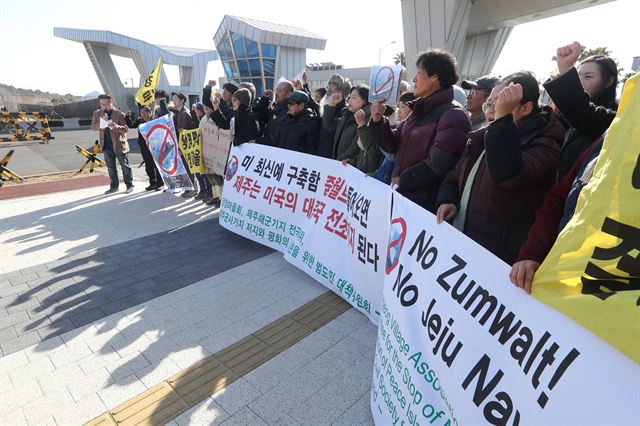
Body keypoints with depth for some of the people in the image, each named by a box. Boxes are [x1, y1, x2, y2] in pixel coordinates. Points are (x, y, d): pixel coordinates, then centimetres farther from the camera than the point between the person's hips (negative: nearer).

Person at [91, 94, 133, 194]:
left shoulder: (119, 114, -7)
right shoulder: (97, 113, 8)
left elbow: (126, 129, -11)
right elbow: (93, 127, 2)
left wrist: (117, 127, -31)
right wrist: (102, 121, -14)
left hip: (119, 145, -5)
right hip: (106, 145, 5)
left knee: (125, 166, 2)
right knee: (111, 167, 11)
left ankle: (129, 186, 9)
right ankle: (114, 186, 20)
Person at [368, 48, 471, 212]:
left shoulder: (453, 116, -14)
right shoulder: (420, 111, 15)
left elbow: (436, 166, -23)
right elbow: (393, 145, 14)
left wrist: (402, 181, -14)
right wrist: (378, 121, 0)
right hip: (401, 196, 8)